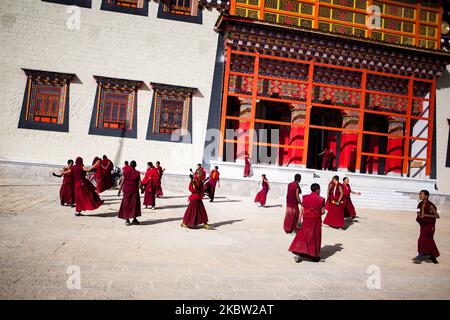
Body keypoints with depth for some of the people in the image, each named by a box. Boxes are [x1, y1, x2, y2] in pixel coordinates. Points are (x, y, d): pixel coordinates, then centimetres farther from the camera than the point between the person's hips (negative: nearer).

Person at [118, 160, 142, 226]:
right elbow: (140, 184, -4)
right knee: (134, 204, 10)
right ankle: (134, 219, 12)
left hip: (126, 190, 1)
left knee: (126, 204, 8)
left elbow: (122, 182, 0)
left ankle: (127, 220, 7)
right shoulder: (137, 173, -5)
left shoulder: (125, 172, -1)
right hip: (134, 190, -1)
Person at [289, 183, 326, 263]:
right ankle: (315, 256, 19)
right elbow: (322, 211, -5)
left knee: (302, 235, 7)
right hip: (316, 220, -2)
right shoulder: (321, 199, -7)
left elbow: (302, 210, -3)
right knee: (315, 237, 10)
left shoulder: (305, 197, -1)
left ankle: (298, 254, -1)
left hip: (306, 219, 2)